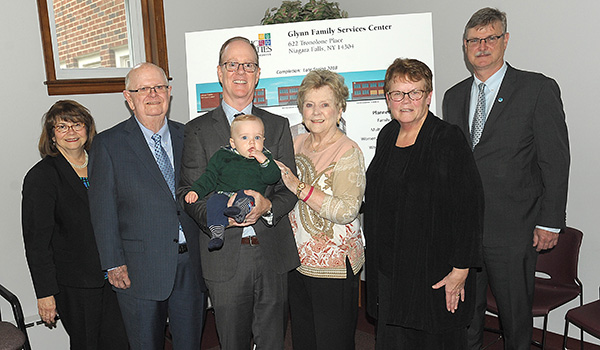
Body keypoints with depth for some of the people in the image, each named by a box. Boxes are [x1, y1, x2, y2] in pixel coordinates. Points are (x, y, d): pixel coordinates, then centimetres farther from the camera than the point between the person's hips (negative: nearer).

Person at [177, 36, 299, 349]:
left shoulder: (278, 126, 9)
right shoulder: (198, 130, 3)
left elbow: (290, 188, 5)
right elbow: (189, 191, -2)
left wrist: (267, 206, -17)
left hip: (273, 255, 2)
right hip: (224, 257, -1)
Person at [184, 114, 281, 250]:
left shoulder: (265, 157, 16)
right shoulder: (222, 155, 17)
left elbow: (273, 178, 4)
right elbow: (209, 177, 18)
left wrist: (265, 161, -10)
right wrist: (196, 191, 4)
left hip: (249, 194, -1)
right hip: (224, 193, 1)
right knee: (214, 202, -31)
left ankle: (240, 211, -60)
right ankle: (216, 231, -39)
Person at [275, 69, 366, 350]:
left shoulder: (348, 152, -13)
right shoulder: (298, 143, 7)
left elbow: (347, 210, -24)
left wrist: (298, 186, -25)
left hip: (335, 265, -6)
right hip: (298, 260, 7)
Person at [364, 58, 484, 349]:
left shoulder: (448, 139, -13)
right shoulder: (387, 135, 7)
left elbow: (469, 207, -16)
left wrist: (460, 270, -17)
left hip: (435, 273, -6)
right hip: (388, 268, 6)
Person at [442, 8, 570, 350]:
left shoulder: (539, 89, -4)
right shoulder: (454, 96, 10)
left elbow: (556, 161, -6)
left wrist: (550, 222, -8)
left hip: (513, 230, -4)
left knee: (516, 314, 12)